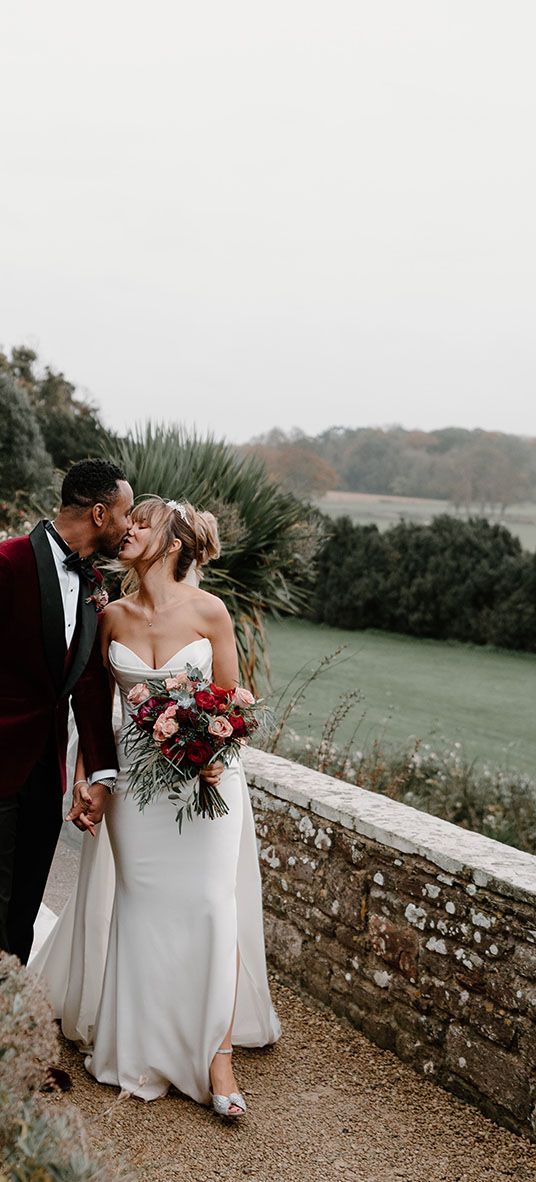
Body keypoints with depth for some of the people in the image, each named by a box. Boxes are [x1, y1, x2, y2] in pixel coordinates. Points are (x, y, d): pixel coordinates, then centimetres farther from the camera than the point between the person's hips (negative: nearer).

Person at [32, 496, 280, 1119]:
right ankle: (140, 1045, 27)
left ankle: (216, 1055, 5)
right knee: (141, 908, 8)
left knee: (211, 905, -5)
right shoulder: (113, 616, 0)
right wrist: (85, 778, 2)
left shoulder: (208, 611, -8)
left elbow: (230, 699, 0)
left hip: (204, 777, -2)